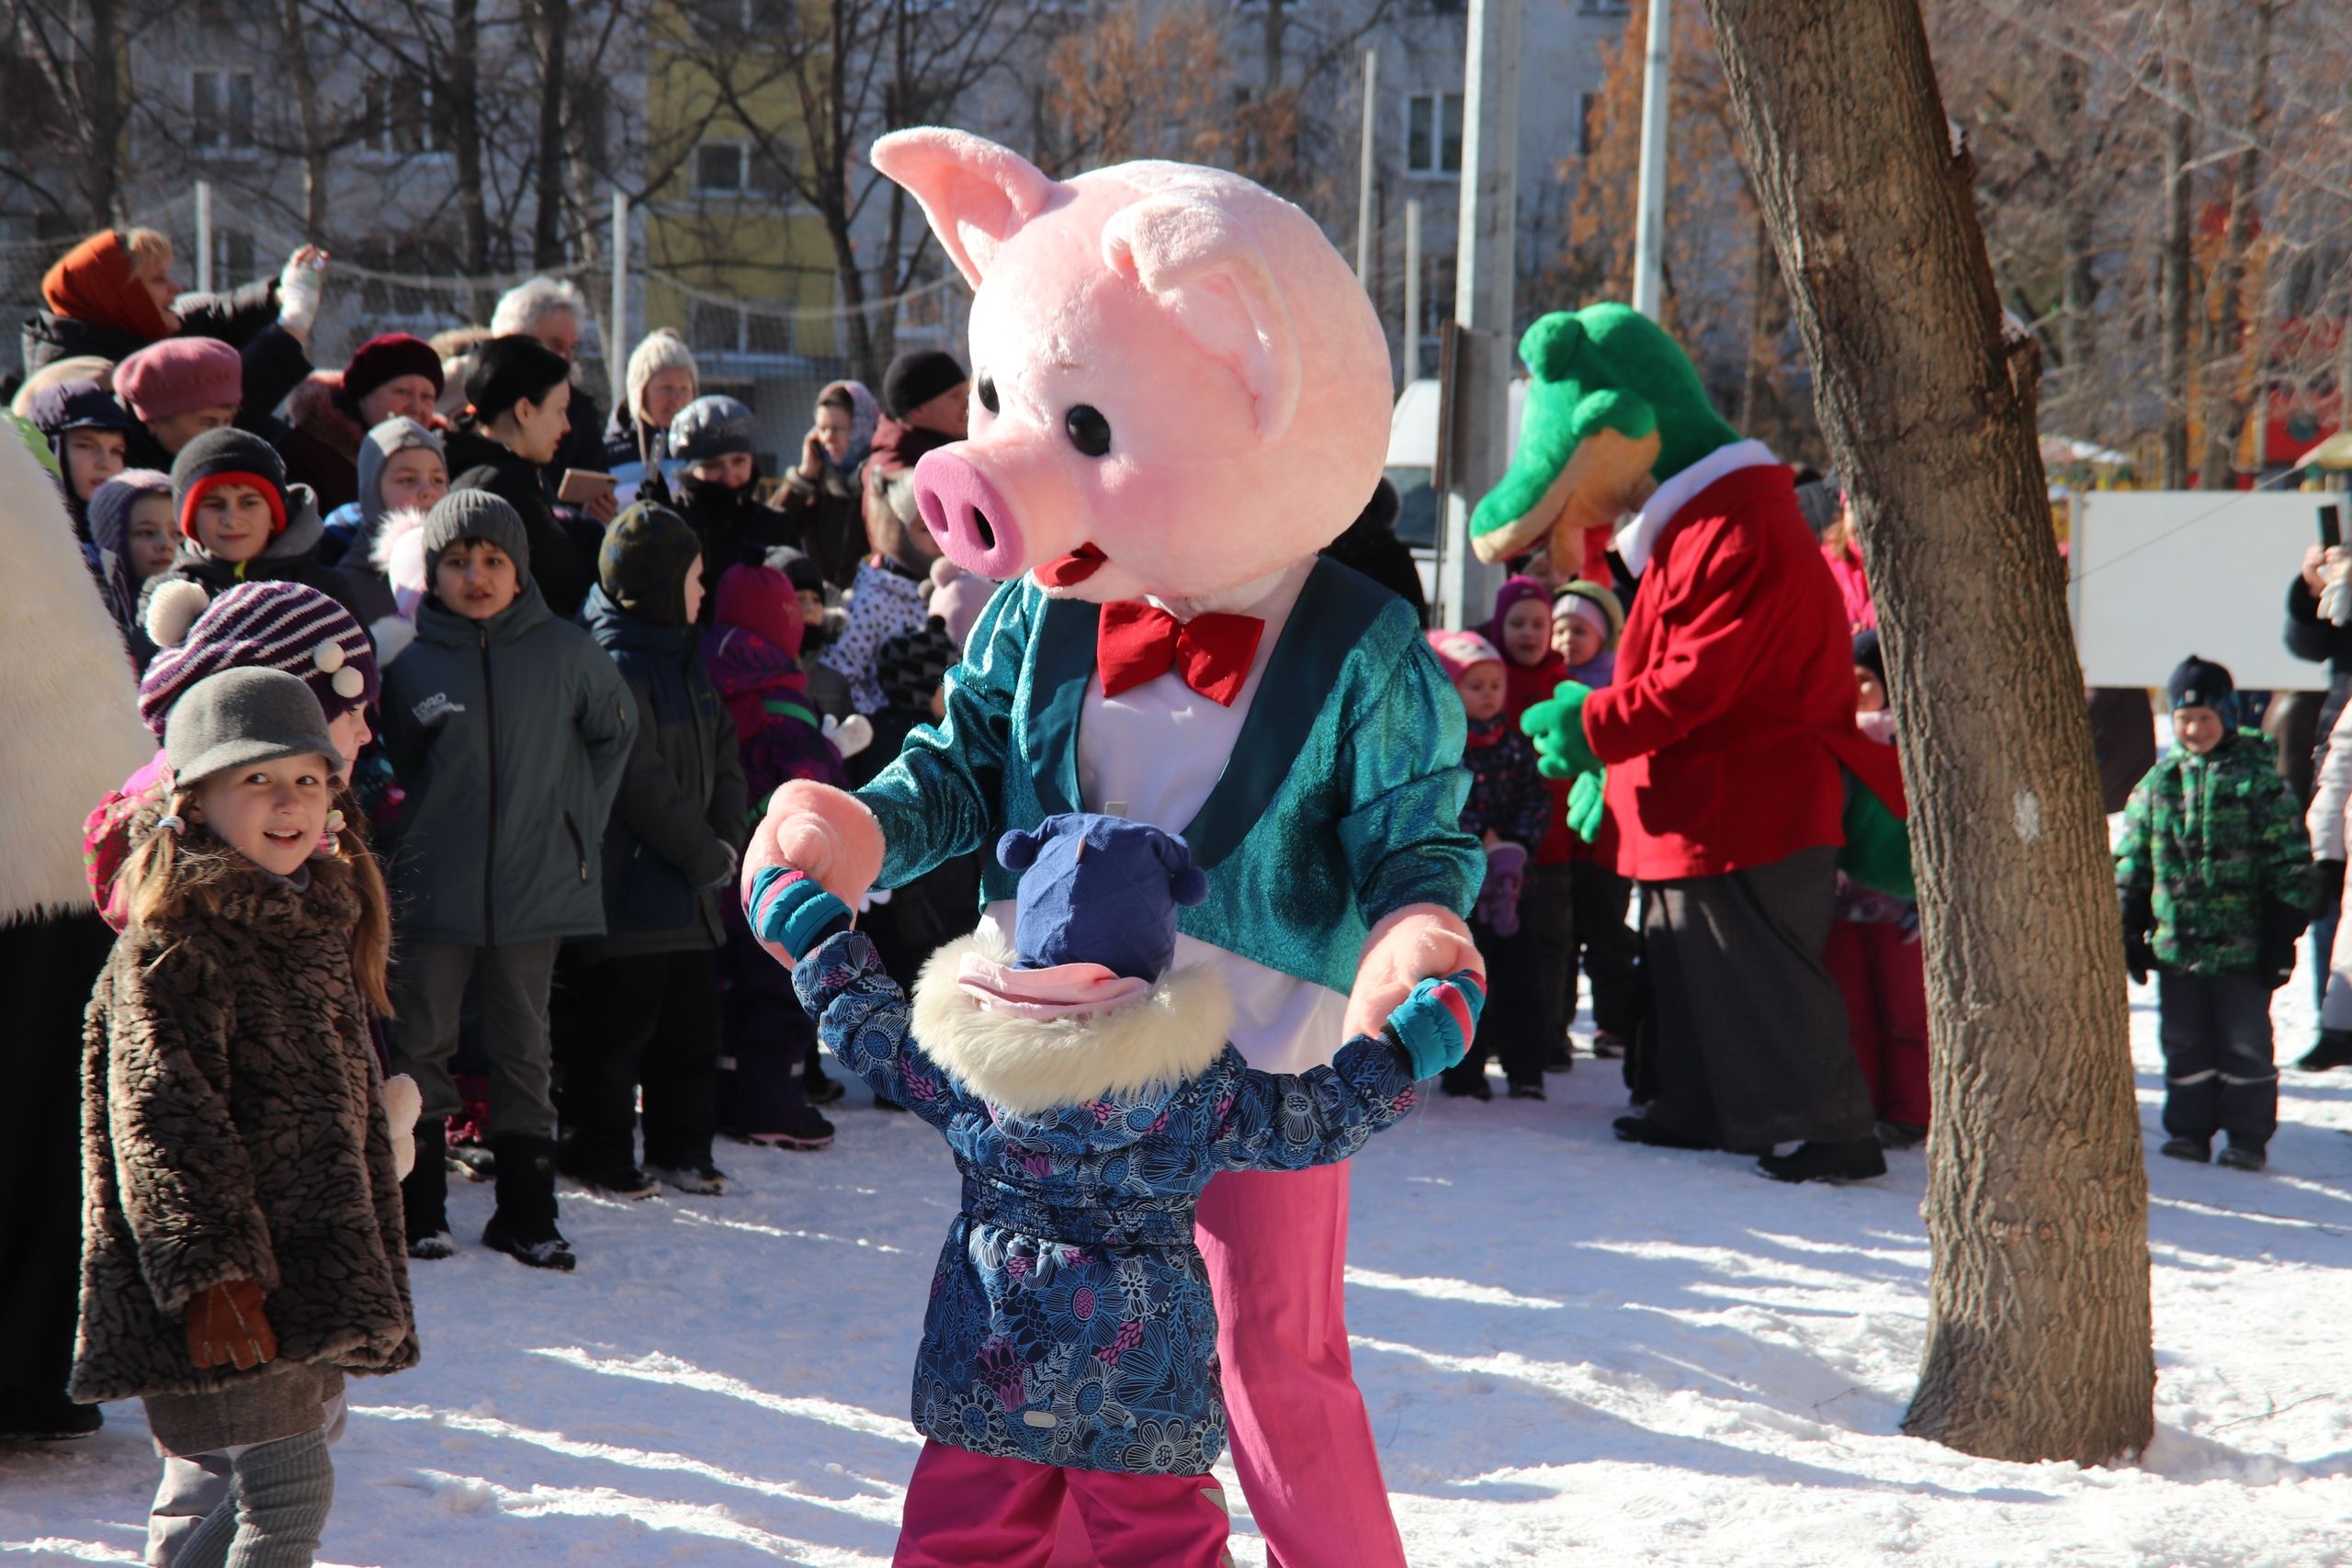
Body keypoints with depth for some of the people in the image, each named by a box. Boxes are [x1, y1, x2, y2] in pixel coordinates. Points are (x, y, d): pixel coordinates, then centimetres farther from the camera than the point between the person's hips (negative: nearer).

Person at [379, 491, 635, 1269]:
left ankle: (526, 1213, 16)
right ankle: (416, 1209, 15)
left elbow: (614, 735, 14)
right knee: (420, 1046, 5)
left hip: (539, 883, 1)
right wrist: (409, 847, 0)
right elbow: (387, 773, 8)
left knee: (524, 1049, 9)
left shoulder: (567, 652, -1)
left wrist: (581, 820, 8)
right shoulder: (410, 664, -3)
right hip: (433, 889, -1)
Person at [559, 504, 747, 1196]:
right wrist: (706, 855, -12)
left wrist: (726, 841, 0)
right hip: (630, 887, -9)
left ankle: (681, 1148, 24)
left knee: (692, 1017, 14)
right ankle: (600, 1153, 11)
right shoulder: (612, 664, -17)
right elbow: (641, 784, -19)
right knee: (618, 1021, 0)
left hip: (689, 889, 9)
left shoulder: (684, 659, 14)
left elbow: (724, 758, 15)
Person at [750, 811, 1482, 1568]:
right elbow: (1313, 1121, 0)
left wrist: (813, 935, 24)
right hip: (1144, 1383, -2)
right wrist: (1411, 1046, 11)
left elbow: (865, 1029, 9)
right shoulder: (1200, 1086, -10)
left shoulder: (960, 1050, -6)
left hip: (986, 1369, 2)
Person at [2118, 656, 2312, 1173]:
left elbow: (2290, 864, -2)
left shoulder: (2258, 781, -3)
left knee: (2244, 1043, 2)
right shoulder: (2158, 782, 7)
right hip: (2176, 946, 3)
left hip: (2242, 949, -3)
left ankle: (2248, 1134, 10)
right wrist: (2131, 932, 9)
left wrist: (2282, 936, -6)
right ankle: (2190, 1127, 19)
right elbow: (2131, 864, 13)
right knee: (2184, 1042, 9)